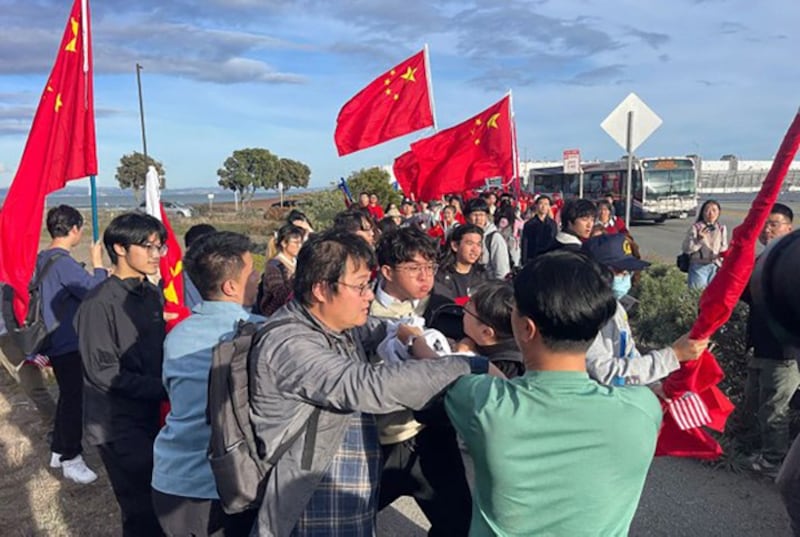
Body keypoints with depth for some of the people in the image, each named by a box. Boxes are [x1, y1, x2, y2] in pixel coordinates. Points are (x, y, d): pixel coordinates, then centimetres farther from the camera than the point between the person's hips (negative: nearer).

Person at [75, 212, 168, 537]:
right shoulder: (100, 303, -15)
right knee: (142, 511, -3)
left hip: (153, 415, 6)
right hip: (119, 425, -6)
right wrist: (163, 389, -18)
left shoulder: (153, 295, 7)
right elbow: (102, 371, -17)